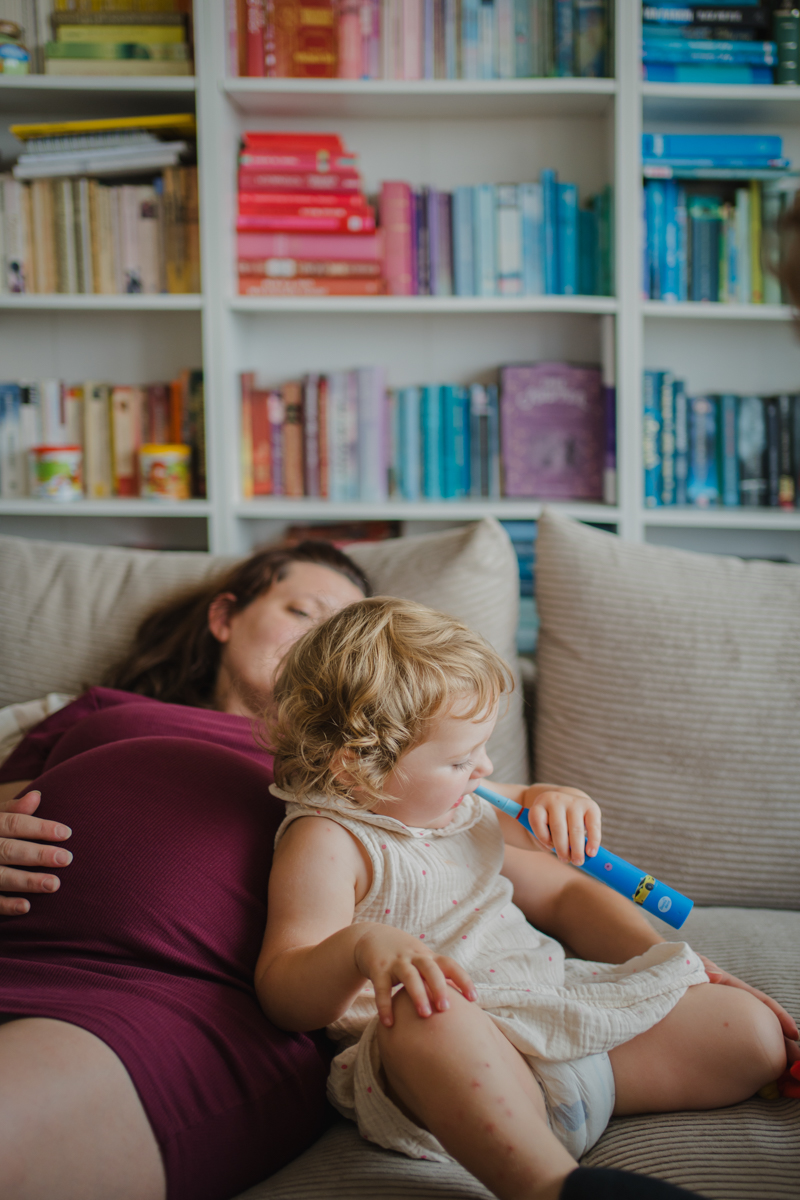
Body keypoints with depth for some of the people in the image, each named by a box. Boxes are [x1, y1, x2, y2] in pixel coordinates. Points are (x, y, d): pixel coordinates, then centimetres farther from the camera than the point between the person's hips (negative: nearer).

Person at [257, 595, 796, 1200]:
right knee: (426, 1014, -44)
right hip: (459, 1059, -7)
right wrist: (363, 944, -37)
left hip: (566, 1019, 8)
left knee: (750, 1027, -7)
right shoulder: (326, 842, -6)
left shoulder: (466, 815, 19)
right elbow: (284, 993, -16)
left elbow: (564, 896, 30)